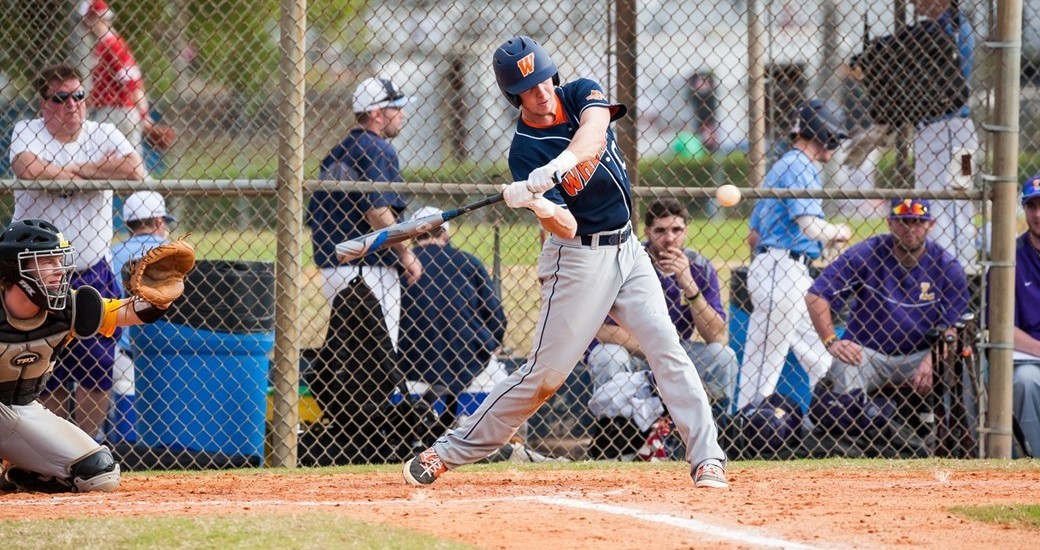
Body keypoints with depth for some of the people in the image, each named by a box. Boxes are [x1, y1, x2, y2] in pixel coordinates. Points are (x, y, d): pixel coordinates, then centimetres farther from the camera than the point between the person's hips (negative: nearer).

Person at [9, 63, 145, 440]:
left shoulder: (103, 135, 1)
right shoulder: (27, 132, -3)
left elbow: (134, 170, -18)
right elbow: (27, 169, -26)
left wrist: (77, 169, -15)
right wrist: (80, 175, -14)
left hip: (93, 276, 2)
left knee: (97, 372, 2)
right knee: (45, 379, 2)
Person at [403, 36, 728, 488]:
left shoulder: (581, 95, -2)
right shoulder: (524, 152, -13)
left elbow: (593, 133, -27)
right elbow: (565, 228, -21)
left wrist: (558, 166, -45)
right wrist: (537, 205, -43)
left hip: (626, 249, 4)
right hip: (579, 259, -4)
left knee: (666, 347, -9)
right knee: (545, 372, -3)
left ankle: (706, 457, -9)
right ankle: (447, 452, 6)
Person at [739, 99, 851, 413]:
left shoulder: (782, 165, 22)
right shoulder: (800, 166, -9)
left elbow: (754, 235, 23)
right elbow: (811, 226, -20)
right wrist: (840, 233, 0)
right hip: (784, 270, -10)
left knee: (819, 361, 10)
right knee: (764, 364, -9)